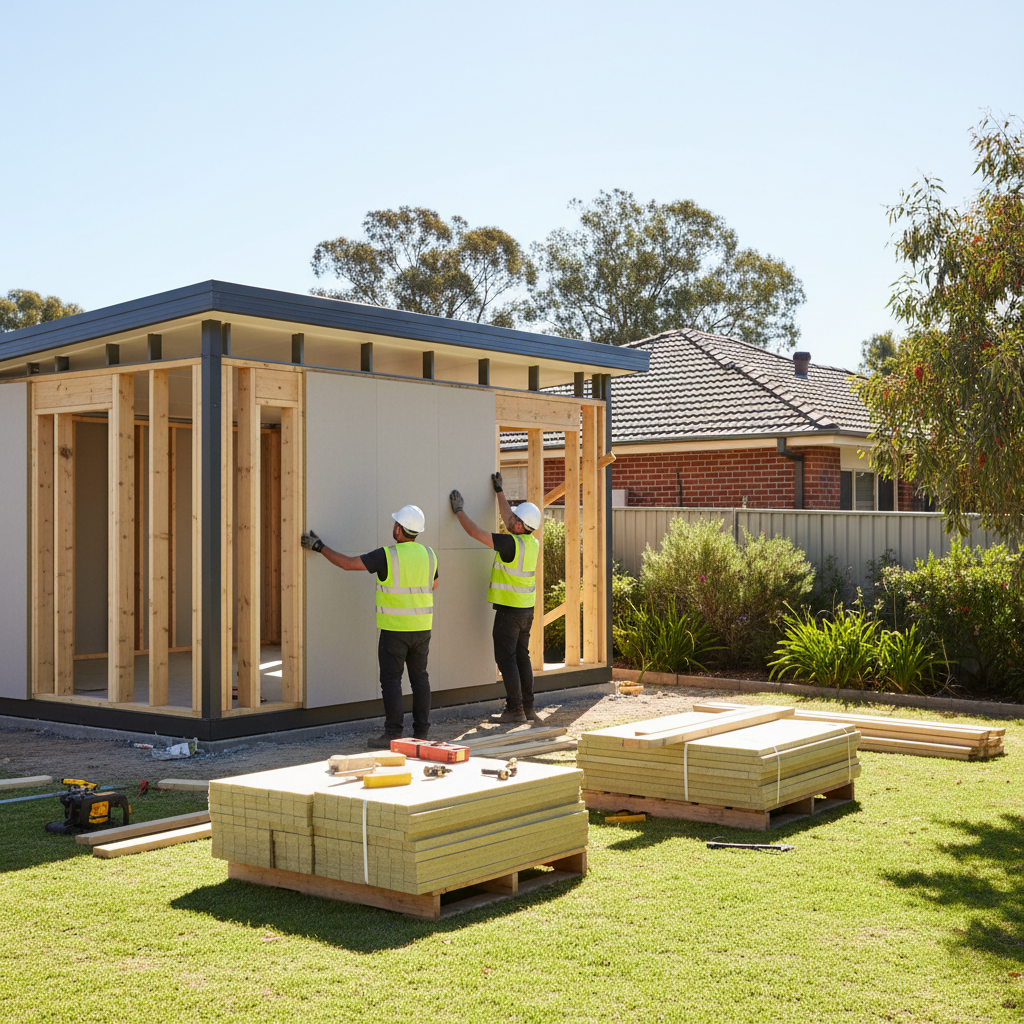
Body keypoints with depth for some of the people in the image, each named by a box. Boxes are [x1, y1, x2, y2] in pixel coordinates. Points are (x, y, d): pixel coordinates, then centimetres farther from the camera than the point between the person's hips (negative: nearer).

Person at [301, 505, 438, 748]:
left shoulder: (387, 556, -14)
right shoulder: (428, 554, 2)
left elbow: (347, 563, -12)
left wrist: (319, 547, -2)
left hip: (395, 629, -5)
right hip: (421, 627, 5)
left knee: (391, 679, -1)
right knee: (419, 677, 11)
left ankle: (393, 734, -3)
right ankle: (421, 732, 13)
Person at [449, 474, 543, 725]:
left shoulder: (512, 544, -20)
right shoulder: (531, 542, 3)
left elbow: (475, 532, -17)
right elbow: (507, 518, 20)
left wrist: (459, 510, -3)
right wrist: (499, 491, 28)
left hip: (509, 610, -8)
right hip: (527, 609, 8)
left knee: (506, 658, -2)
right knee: (521, 657, 12)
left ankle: (515, 709, -2)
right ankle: (528, 708, 14)